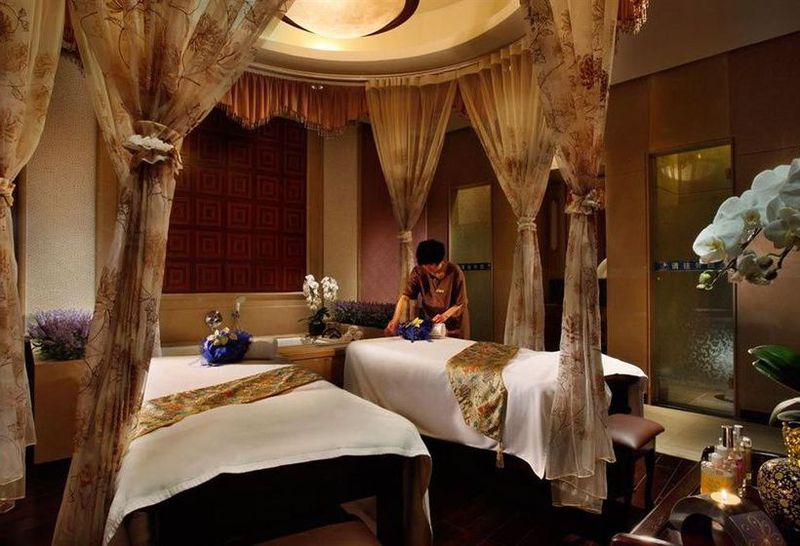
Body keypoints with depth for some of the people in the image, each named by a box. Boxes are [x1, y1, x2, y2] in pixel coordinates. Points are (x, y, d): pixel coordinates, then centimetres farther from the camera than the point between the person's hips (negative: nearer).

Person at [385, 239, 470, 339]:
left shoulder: (455, 272, -21)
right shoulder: (418, 272, -14)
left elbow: (460, 304, -15)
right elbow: (405, 297, -18)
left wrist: (444, 316, -31)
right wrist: (395, 320, -31)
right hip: (429, 324, 2)